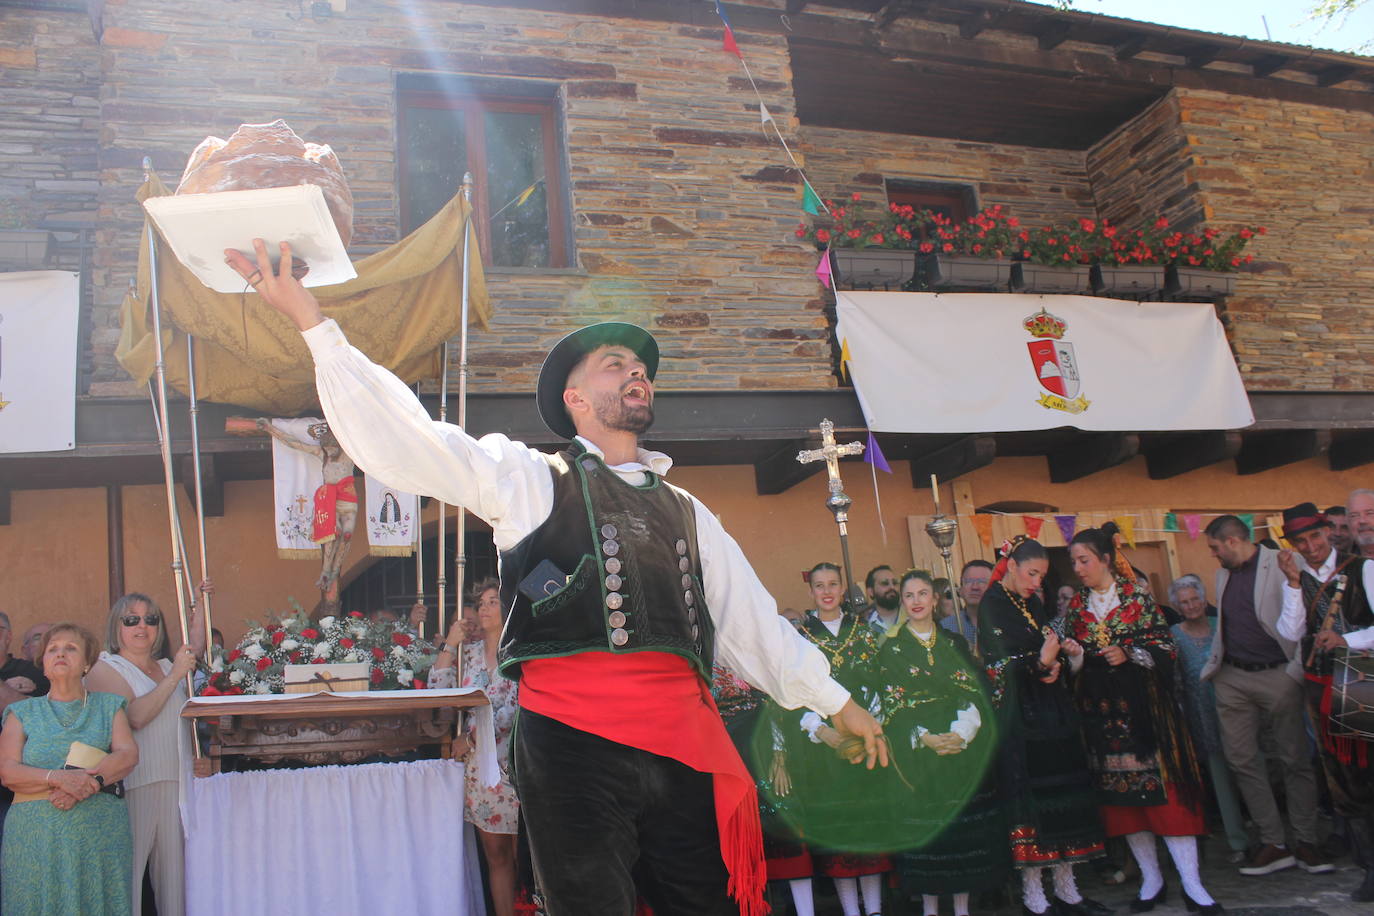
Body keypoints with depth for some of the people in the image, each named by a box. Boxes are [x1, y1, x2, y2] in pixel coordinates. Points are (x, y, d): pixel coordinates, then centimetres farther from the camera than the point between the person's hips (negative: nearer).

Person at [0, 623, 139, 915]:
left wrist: (87, 783, -17)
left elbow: (128, 754, 0)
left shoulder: (109, 705, 14)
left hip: (101, 833, 0)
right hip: (37, 834, 0)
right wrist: (58, 778, -17)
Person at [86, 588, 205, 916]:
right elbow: (135, 717, -15)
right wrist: (174, 676, -13)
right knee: (130, 867, -6)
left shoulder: (165, 665, 17)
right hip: (133, 784, -6)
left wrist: (200, 607, 25)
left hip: (175, 779, 6)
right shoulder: (105, 669, -2)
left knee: (174, 865, 6)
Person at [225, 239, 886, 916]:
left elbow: (751, 618, 25)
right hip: (573, 738, -4)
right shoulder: (532, 480, 7)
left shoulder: (686, 512, 22)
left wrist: (837, 703, 25)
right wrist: (313, 323, -10)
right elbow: (406, 441, -3)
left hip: (684, 744, 5)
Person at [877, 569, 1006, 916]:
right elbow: (892, 703, -3)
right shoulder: (891, 648, 3)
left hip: (963, 747, 2)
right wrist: (926, 738, -16)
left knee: (965, 824, 2)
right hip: (917, 752, -2)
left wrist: (961, 733, -14)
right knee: (924, 826, -2)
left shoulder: (954, 643, 11)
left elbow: (974, 692, 4)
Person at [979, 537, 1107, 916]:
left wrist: (1053, 665, -8)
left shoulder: (1033, 604, 14)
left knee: (1061, 797, 8)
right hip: (1019, 716, -7)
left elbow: (1050, 648, 13)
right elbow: (1003, 664, -15)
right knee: (1029, 797, -5)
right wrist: (1041, 663, -30)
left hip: (1051, 712, 7)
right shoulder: (992, 606, -8)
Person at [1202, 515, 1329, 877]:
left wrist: (1297, 669, -16)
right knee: (1242, 761, 3)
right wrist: (1210, 667, 14)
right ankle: (1273, 844, 10)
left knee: (1295, 759, 3)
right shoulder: (1224, 574, 14)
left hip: (1277, 674, -6)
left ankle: (1306, 843, 14)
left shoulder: (1281, 565, -8)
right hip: (1232, 678, 6)